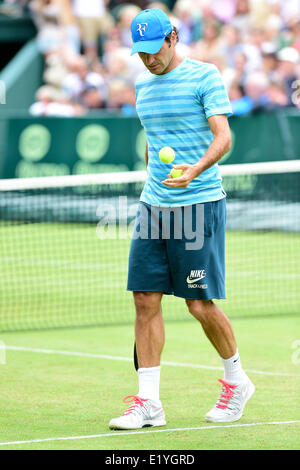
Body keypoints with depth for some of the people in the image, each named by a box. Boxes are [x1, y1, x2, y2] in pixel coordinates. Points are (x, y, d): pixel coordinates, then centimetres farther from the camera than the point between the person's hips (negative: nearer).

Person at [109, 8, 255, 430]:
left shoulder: (204, 76, -5)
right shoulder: (143, 84, 14)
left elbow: (223, 136, -15)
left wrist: (197, 169, -32)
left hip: (199, 205, -6)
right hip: (153, 206, 6)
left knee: (200, 305, -3)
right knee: (146, 300, -3)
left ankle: (236, 380, 20)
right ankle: (148, 402, -1)